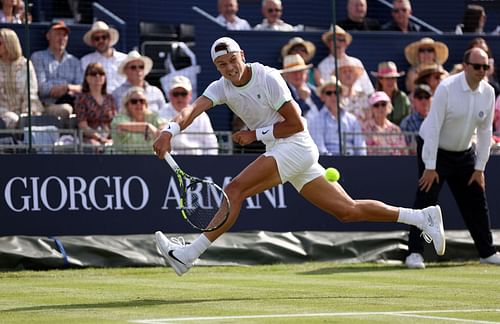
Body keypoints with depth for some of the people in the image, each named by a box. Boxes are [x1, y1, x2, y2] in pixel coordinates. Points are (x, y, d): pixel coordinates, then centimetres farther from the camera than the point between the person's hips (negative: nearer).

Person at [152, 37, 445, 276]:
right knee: (347, 211, 6)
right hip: (280, 153, 8)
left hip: (295, 147, -8)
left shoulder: (268, 78, -13)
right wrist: (170, 130, -31)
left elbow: (296, 124, -12)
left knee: (235, 190, -22)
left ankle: (189, 254, -24)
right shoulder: (221, 87, 5)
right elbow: (194, 109, -12)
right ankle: (423, 217, 11)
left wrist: (255, 133, -15)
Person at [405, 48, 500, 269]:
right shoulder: (447, 88, -23)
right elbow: (433, 128, -24)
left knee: (476, 201, 10)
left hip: (464, 154, 6)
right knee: (425, 199, -13)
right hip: (434, 151, -6)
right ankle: (415, 253, -10)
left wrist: (480, 168, -2)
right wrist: (430, 167, -26)